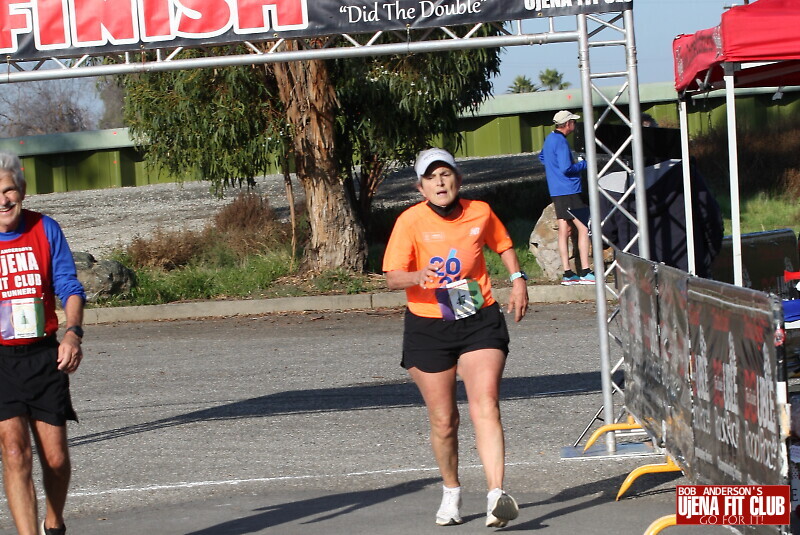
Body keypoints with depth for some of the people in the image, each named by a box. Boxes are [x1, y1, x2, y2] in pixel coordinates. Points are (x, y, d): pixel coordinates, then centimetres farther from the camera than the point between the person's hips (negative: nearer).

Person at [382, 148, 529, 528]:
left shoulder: (480, 213, 1)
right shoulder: (411, 221, -8)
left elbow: (502, 244, 23)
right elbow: (392, 277, -14)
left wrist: (518, 279, 10)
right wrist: (418, 277, -34)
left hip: (480, 322, 1)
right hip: (428, 328, -1)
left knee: (485, 407, -17)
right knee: (443, 421, 7)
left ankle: (497, 496, -27)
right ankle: (451, 493, 30)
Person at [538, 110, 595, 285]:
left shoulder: (550, 139, 14)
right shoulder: (560, 142, -17)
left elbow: (542, 156, 34)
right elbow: (566, 169, -22)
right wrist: (584, 164, -9)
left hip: (556, 191, 10)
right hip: (569, 190, -10)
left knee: (564, 230, 9)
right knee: (584, 228, -8)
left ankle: (567, 274, 8)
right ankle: (585, 272, -11)